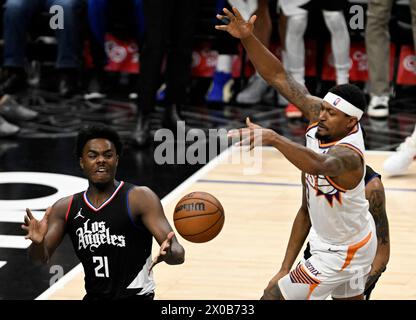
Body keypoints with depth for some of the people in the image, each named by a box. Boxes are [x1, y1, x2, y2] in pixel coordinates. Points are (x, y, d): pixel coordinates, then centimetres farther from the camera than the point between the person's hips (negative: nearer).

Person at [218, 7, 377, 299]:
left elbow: (318, 164, -61)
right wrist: (247, 38, -29)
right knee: (350, 298, 28)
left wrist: (273, 138, -75)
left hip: (341, 253, -9)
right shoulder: (322, 116, -14)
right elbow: (279, 77, -16)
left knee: (274, 297, -8)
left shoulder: (348, 155, -36)